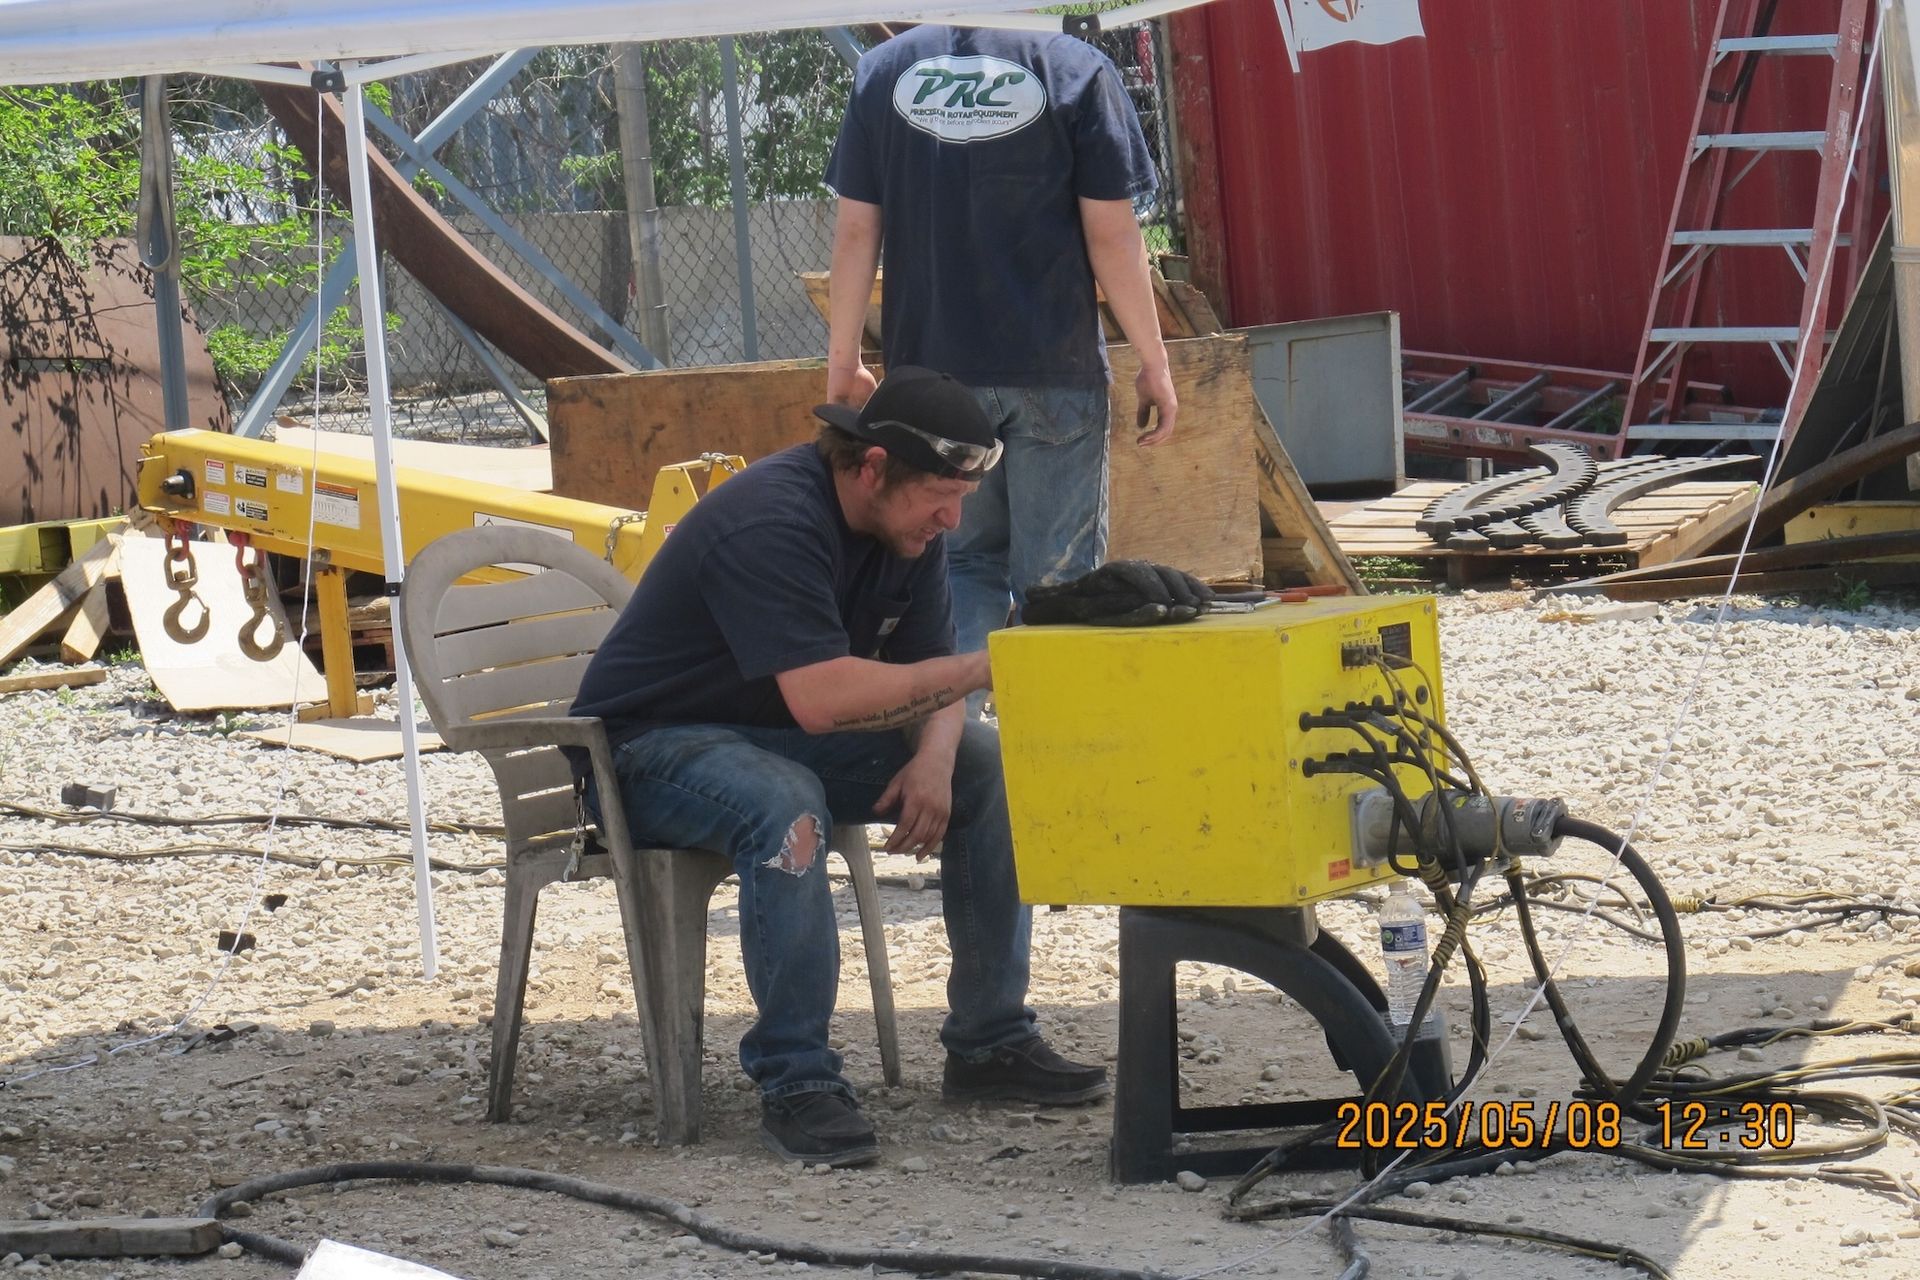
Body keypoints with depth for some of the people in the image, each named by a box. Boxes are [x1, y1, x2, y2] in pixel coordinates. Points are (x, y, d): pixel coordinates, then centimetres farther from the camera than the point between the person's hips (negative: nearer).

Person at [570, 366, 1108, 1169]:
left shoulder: (907, 525, -1)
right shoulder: (770, 524, -30)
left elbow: (927, 674, 1)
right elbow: (820, 697, -39)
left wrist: (934, 757, -21)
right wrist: (974, 671, -35)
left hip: (784, 738, 9)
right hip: (654, 748, -8)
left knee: (988, 767, -6)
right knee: (786, 809, -39)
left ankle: (990, 1043, 1)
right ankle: (795, 1083, -31)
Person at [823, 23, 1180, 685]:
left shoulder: (883, 71, 4)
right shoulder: (1077, 70, -4)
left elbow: (855, 232, 3)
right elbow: (1111, 234, -6)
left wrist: (843, 359, 12)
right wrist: (1154, 363, 1)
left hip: (930, 368, 3)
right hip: (1054, 370, -3)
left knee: (963, 562, 15)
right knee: (1054, 575, 3)